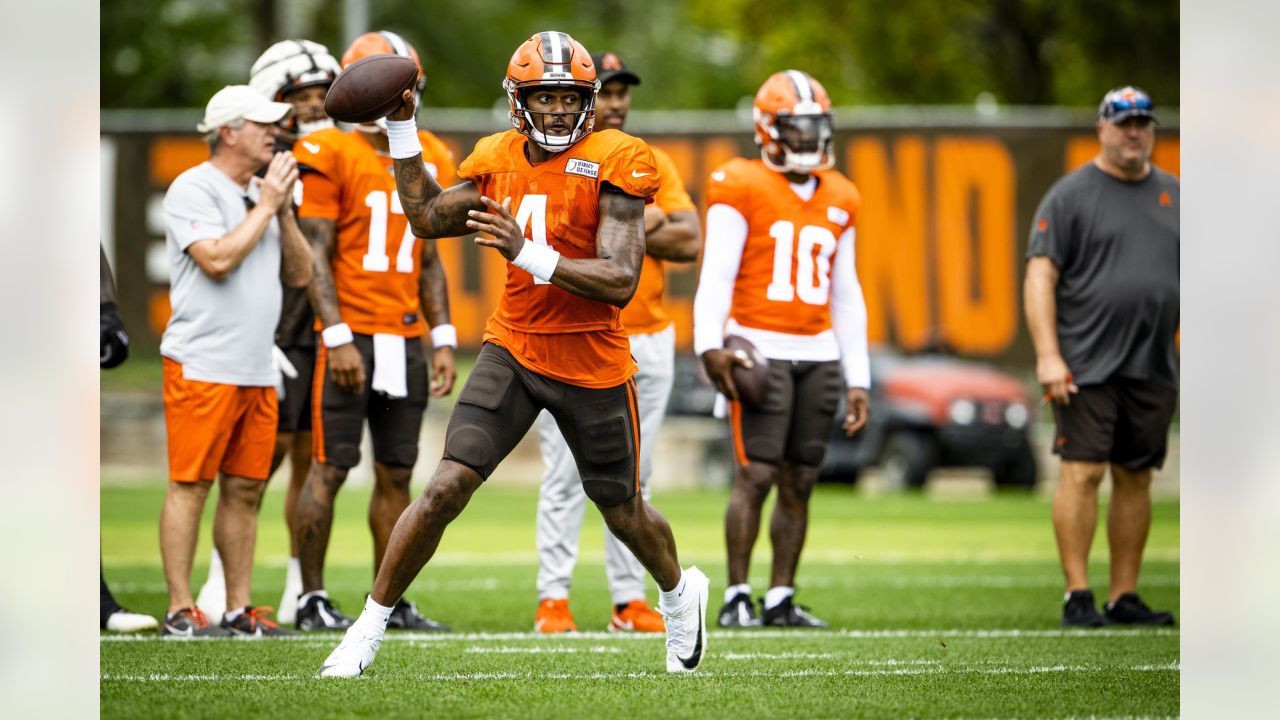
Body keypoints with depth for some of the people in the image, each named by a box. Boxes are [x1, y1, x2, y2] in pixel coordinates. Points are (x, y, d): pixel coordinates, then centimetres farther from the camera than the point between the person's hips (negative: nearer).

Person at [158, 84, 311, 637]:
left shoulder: (261, 195, 18)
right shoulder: (195, 190, -6)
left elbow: (300, 275, 15)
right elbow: (217, 260, -20)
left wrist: (284, 212, 3)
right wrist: (266, 205, -12)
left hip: (257, 368, 8)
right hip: (202, 364, -8)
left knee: (245, 489, 7)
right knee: (191, 484, -7)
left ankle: (239, 609, 11)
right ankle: (180, 610, -6)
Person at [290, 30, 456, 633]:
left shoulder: (427, 160, 12)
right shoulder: (332, 156, -6)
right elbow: (317, 256, -9)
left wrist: (443, 340, 10)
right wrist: (336, 337, -16)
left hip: (405, 339, 6)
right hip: (352, 335, -6)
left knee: (396, 471, 8)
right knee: (331, 468, -4)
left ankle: (390, 600, 13)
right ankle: (312, 597, 1)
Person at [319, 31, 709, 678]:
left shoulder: (613, 163, -14)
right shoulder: (499, 160, 1)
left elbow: (620, 283, -21)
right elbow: (427, 217, 17)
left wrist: (527, 254, -31)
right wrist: (401, 127, 11)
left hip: (592, 364, -2)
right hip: (514, 350, 3)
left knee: (623, 512, 16)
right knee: (447, 487, -13)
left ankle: (680, 593, 48)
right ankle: (369, 627, -4)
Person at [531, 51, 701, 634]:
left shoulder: (654, 166, 10)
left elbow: (690, 241, -3)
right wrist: (640, 223, -12)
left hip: (648, 340, 5)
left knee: (632, 478, 8)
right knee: (566, 476, -6)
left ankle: (629, 600, 11)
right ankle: (553, 599, -2)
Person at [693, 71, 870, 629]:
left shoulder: (839, 200, 15)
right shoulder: (740, 188, -3)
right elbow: (717, 274, -9)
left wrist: (857, 378, 15)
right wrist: (710, 342, -23)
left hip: (819, 354, 5)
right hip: (760, 351, -5)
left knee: (800, 482, 4)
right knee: (756, 474, -12)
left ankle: (781, 599, 10)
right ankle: (737, 597, -6)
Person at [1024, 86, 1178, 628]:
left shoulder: (1171, 196, 15)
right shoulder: (1071, 195, -1)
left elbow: (1185, 283, 19)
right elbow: (1040, 277, -6)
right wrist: (1048, 356, -15)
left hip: (1152, 368, 5)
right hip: (1087, 363, -5)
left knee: (1136, 479, 6)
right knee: (1083, 471, -9)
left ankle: (1124, 597, 11)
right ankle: (1077, 596, -6)